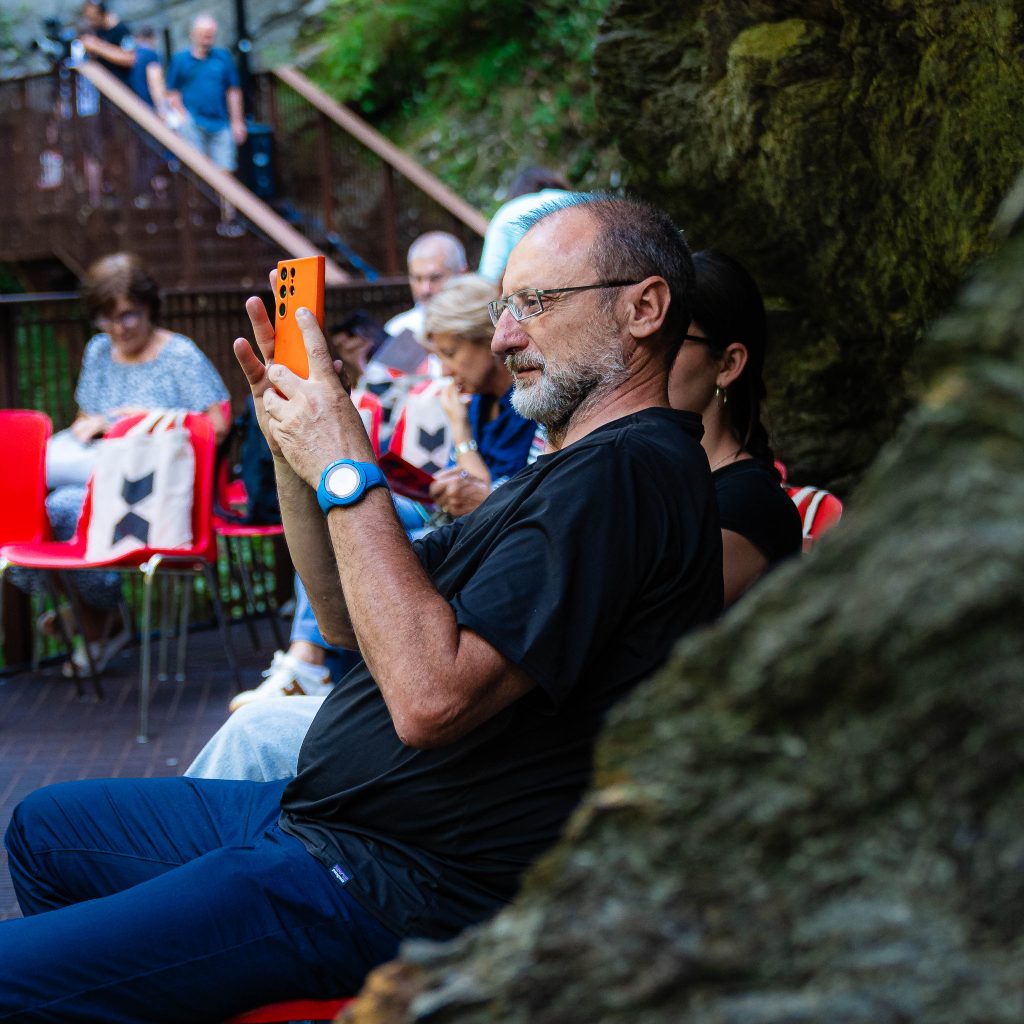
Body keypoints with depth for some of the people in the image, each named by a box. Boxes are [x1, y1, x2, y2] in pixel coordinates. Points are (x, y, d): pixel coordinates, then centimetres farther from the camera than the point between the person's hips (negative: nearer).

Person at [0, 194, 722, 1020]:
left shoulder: (628, 472, -20)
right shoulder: (576, 466, 16)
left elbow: (430, 697, -30)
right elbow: (351, 615, 16)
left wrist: (346, 471, -23)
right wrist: (297, 450, 2)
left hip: (409, 886, -11)